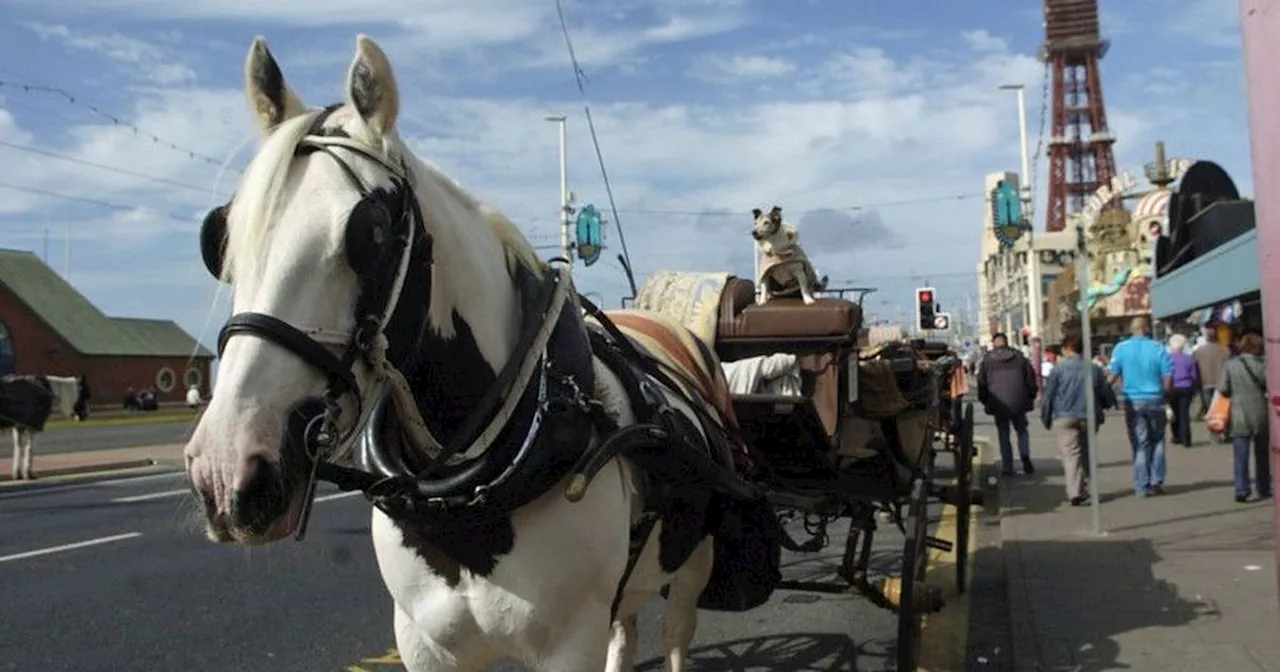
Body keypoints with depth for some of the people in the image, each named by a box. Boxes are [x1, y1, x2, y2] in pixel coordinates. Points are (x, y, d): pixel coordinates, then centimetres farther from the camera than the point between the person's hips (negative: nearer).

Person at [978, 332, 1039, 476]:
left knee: (1003, 435, 7)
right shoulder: (1020, 357, 6)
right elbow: (1031, 377, 6)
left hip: (998, 404, -1)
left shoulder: (987, 360, 3)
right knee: (1022, 430, 16)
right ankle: (1025, 456, -8)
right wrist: (1031, 397, 15)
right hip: (1018, 403, 1)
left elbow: (981, 383, 3)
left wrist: (985, 401, 13)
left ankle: (1007, 467, 5)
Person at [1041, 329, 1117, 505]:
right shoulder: (1094, 369, 4)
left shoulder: (1058, 369, -6)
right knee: (1086, 454, 19)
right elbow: (1108, 397, 6)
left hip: (1064, 418, -3)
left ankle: (1075, 492, -15)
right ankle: (1082, 488, 23)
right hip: (1089, 418, 3)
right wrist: (1097, 407, 26)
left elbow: (1048, 396, -5)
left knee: (1071, 455, -4)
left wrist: (1046, 419, 6)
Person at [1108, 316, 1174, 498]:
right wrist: (1164, 394, 12)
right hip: (1155, 400, 0)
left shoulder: (1121, 348, -3)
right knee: (1157, 441, 15)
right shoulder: (1158, 348, -3)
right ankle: (1156, 482, 14)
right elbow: (1168, 376, -4)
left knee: (1140, 444, 6)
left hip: (1132, 401, 0)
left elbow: (1113, 375, -2)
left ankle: (1142, 487, 7)